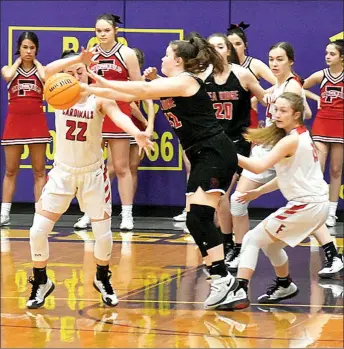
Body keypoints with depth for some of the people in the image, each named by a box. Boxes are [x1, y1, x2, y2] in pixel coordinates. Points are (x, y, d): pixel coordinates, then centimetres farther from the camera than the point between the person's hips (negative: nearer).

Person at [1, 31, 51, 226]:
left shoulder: (41, 69, 6)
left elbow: (46, 78, -18)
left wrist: (35, 62, -2)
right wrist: (18, 61, -1)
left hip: (37, 122, 0)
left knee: (39, 171, 1)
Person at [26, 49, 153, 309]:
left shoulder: (99, 98, -14)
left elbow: (118, 115, -35)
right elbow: (48, 71, -30)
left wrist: (137, 133, -57)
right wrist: (77, 59, -47)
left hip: (93, 173, -1)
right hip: (63, 171, 1)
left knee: (104, 234, 1)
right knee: (38, 230, -6)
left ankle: (102, 280, 30)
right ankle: (41, 283, 16)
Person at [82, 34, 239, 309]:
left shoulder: (186, 81, -11)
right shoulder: (168, 86, 16)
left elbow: (143, 89, -21)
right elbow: (128, 95, 11)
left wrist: (105, 83, -19)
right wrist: (89, 90, 5)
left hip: (216, 153, -10)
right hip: (202, 157, 10)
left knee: (198, 217, -19)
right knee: (196, 220, 5)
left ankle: (221, 277, -21)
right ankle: (219, 274, 6)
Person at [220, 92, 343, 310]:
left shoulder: (291, 140, -15)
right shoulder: (302, 135, 14)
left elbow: (259, 167, -26)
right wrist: (259, 191, 13)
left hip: (306, 206, -9)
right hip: (317, 204, 9)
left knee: (252, 239, -9)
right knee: (270, 243, 26)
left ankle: (240, 292, -19)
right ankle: (285, 286, 41)